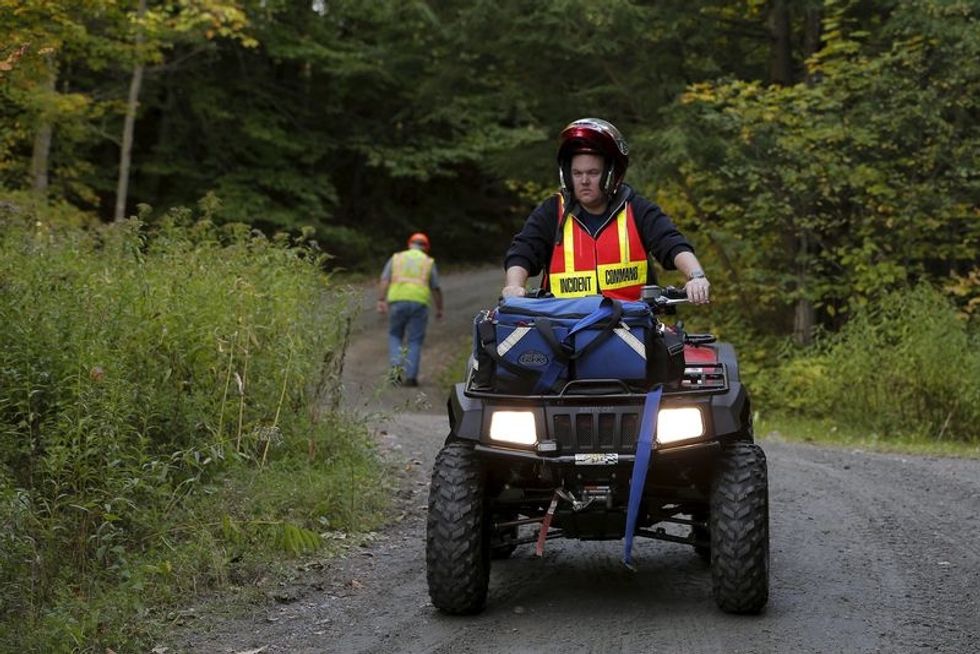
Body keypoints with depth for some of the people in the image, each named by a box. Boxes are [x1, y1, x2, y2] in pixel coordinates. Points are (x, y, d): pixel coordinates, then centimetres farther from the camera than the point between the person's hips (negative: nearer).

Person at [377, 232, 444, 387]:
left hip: (397, 300, 1)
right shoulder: (428, 262, 13)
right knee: (414, 341, 6)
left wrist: (381, 301, -1)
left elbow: (384, 280, 3)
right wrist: (439, 309, 18)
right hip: (419, 302, -1)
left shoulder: (396, 258, 15)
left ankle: (396, 367, -2)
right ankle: (410, 376, 0)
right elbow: (436, 288, 9)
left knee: (395, 335, 17)